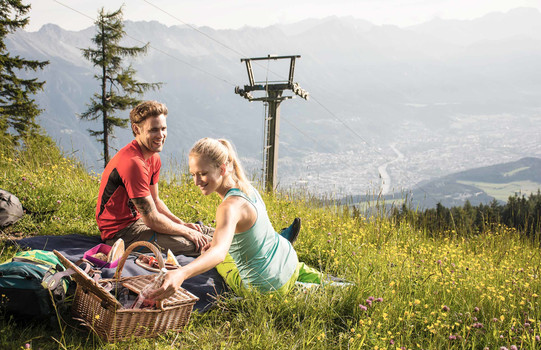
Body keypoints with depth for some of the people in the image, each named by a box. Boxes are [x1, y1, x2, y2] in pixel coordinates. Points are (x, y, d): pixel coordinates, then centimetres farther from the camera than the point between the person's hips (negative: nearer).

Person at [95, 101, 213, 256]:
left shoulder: (154, 157, 5)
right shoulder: (133, 163, -27)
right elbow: (153, 220, -25)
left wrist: (182, 224, 1)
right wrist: (187, 232, -14)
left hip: (137, 220, 10)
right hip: (120, 232, -10)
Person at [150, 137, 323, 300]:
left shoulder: (230, 207, -31)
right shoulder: (246, 186, -6)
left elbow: (219, 252, -47)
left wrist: (181, 274, -63)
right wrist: (217, 241, 7)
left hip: (266, 287, -7)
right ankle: (299, 271, 25)